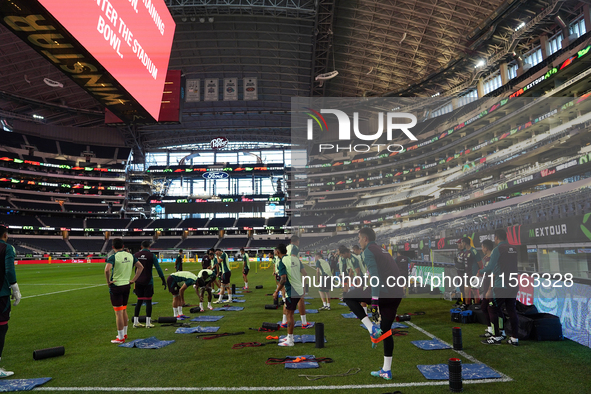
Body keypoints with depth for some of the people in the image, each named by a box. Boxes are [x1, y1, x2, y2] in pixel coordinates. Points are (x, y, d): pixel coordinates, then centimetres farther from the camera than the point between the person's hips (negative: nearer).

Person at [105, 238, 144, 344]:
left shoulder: (113, 257, -14)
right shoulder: (130, 256, 5)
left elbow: (107, 270, -30)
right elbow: (140, 267, 10)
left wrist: (108, 281, -14)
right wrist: (133, 280, 11)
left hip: (116, 286, -6)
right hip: (127, 285, 6)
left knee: (118, 312, 1)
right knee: (124, 310, 19)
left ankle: (121, 337, 9)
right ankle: (124, 334, 30)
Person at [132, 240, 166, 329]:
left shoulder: (136, 255, 5)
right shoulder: (151, 255, -5)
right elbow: (158, 268, -7)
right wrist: (163, 280, -2)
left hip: (138, 281, 4)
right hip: (148, 281, -4)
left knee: (139, 301, 13)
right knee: (148, 301, 1)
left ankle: (136, 322, 15)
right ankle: (148, 323, 2)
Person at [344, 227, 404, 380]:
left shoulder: (369, 251, -3)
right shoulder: (383, 250, 24)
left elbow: (375, 275, -15)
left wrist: (374, 301, -19)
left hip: (383, 291, -9)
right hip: (397, 294, 9)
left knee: (349, 297, 6)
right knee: (386, 330, 17)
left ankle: (372, 329, -2)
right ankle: (386, 371, 24)